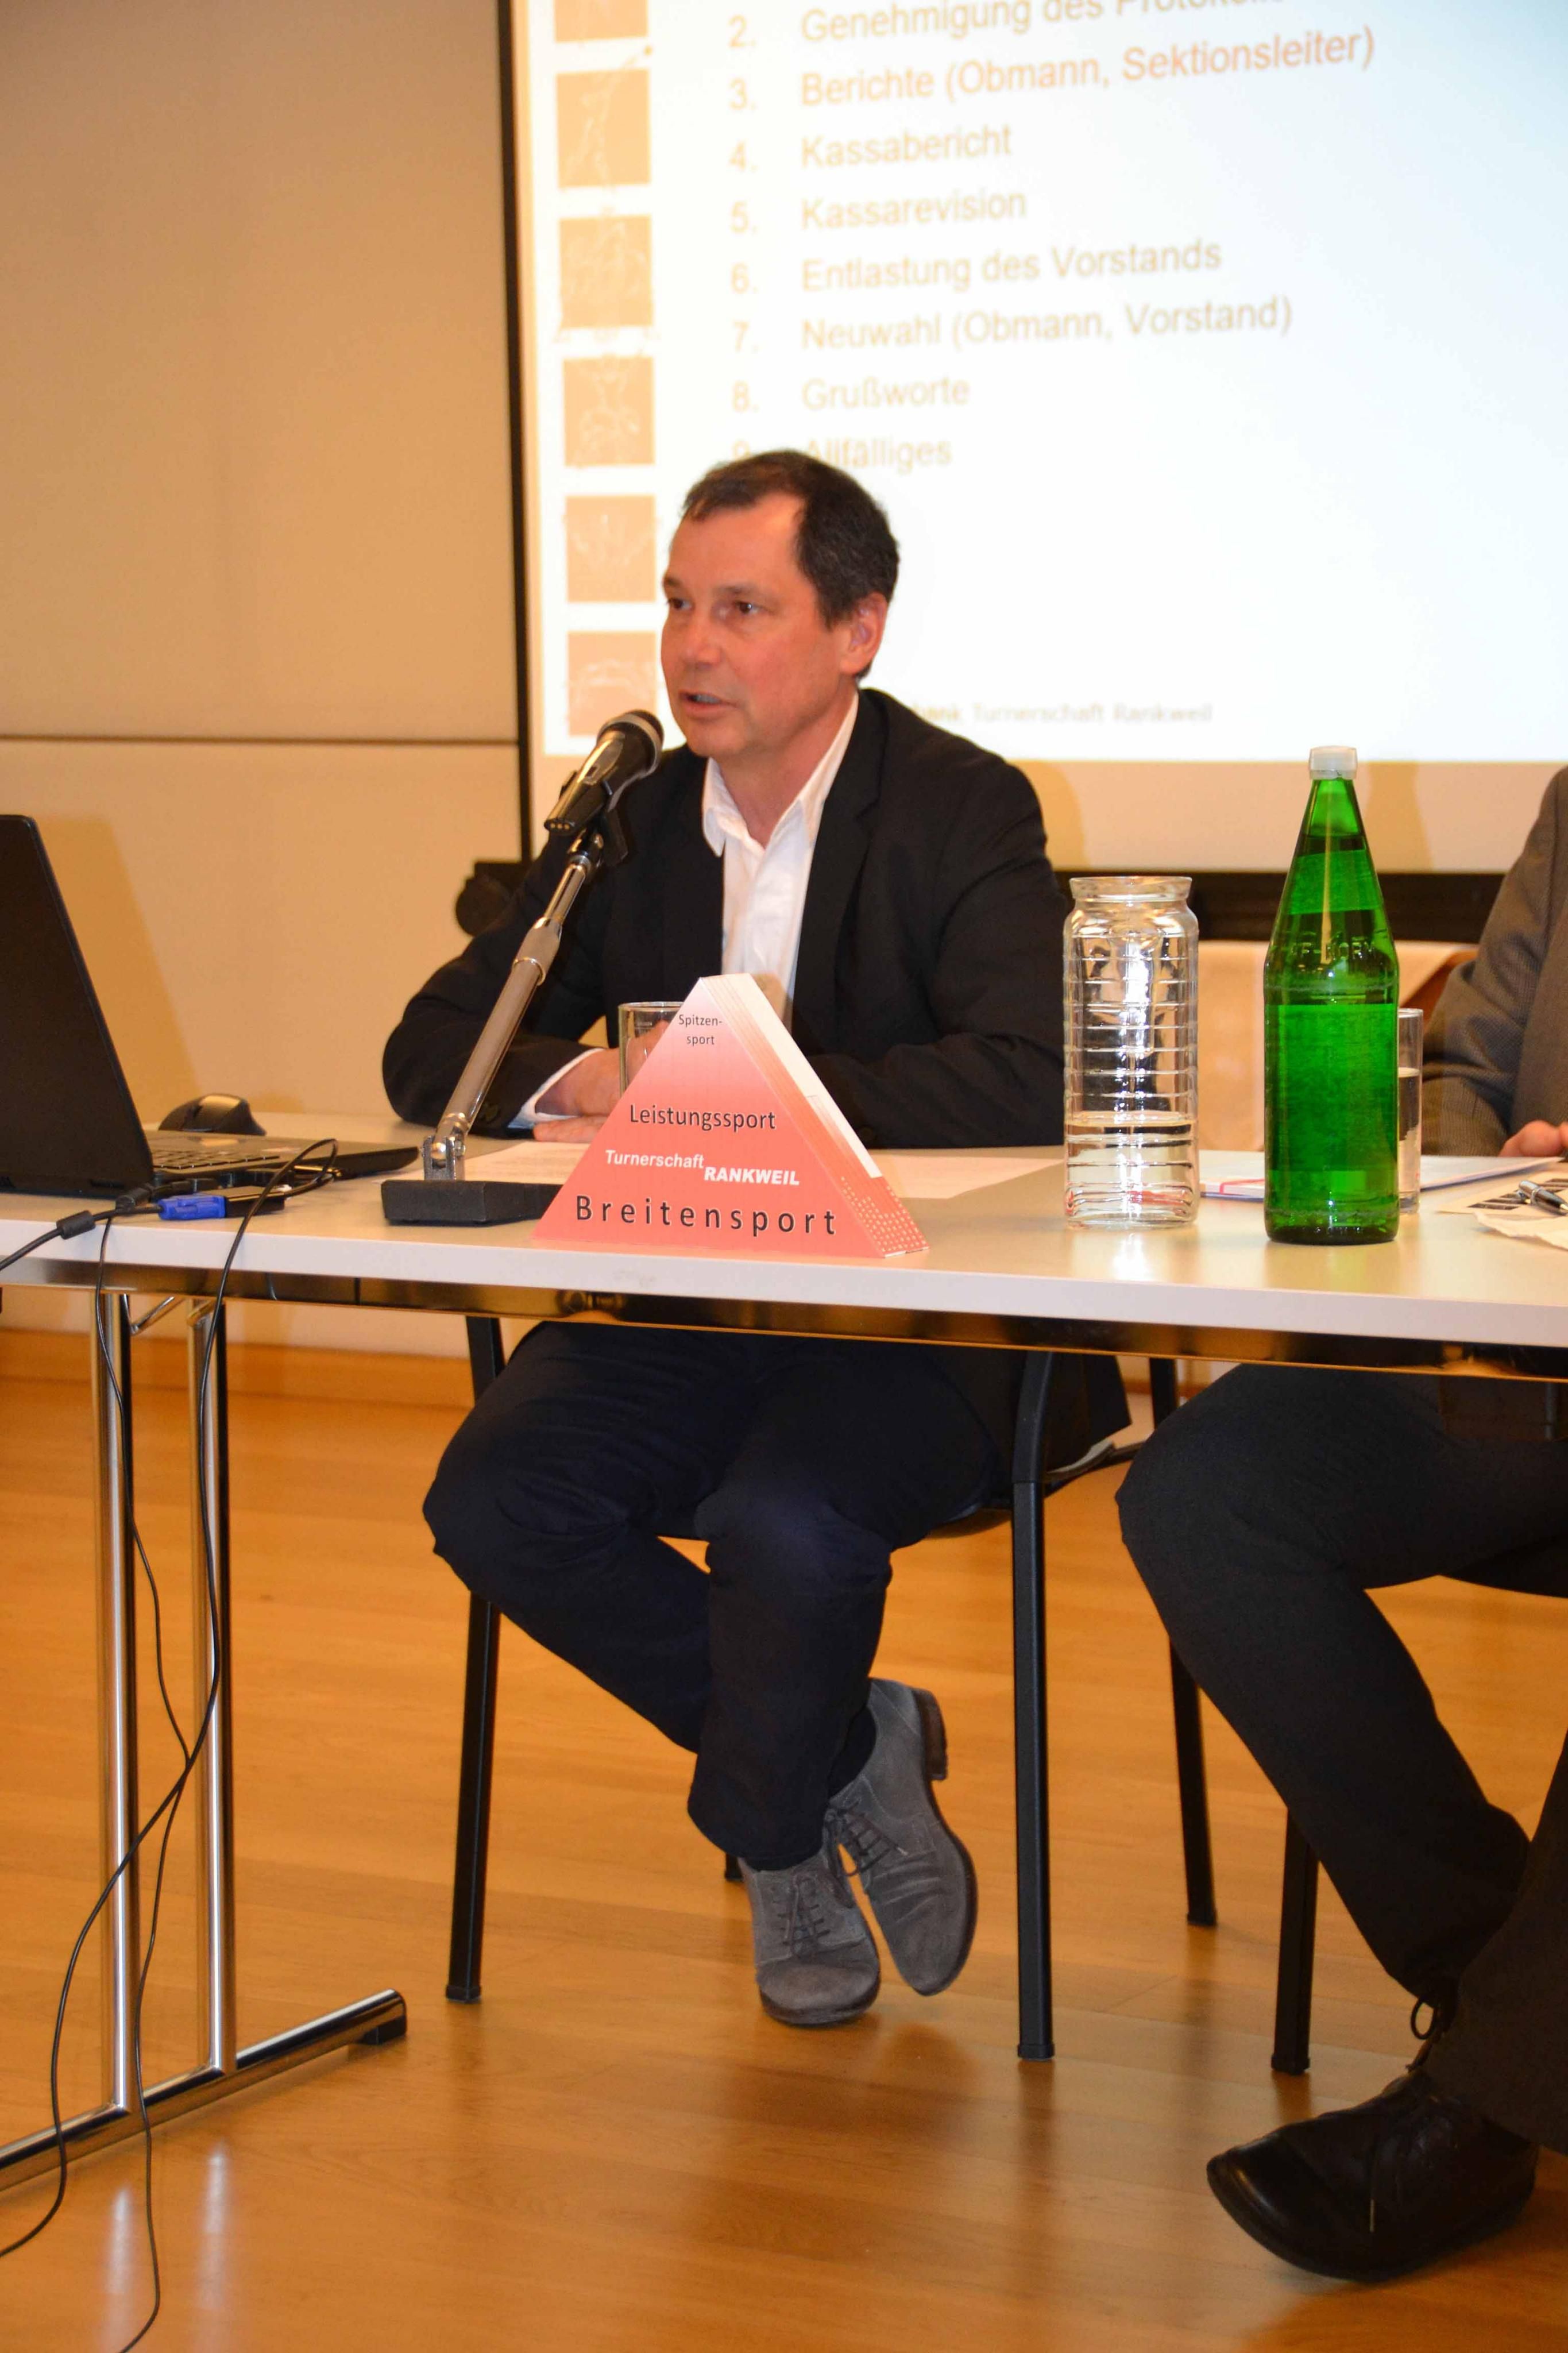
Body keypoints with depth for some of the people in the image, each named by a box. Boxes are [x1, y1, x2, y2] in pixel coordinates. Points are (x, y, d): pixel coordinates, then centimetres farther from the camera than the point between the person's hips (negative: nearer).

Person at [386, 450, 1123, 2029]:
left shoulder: (963, 812, -8)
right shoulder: (633, 822, 8)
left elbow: (1029, 1081, -23)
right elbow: (433, 1050, 10)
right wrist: (580, 1083, -13)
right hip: (687, 1309, 6)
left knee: (788, 1521, -33)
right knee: (493, 1498, -19)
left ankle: (771, 1841, 0)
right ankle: (848, 1755, 0)